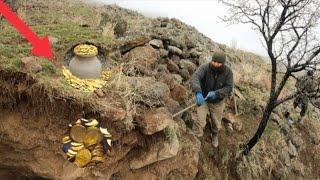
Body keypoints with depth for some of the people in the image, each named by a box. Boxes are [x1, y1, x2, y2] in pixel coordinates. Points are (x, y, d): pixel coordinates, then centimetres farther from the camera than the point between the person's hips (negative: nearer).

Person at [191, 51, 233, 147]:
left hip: (218, 102, 2)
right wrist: (198, 92, -56)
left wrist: (216, 93, -36)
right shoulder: (205, 67, -24)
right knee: (200, 122, -14)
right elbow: (195, 77, -39)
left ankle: (214, 136, 51)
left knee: (216, 123, 19)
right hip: (203, 99, -2)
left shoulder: (228, 72, -17)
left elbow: (229, 88, -20)